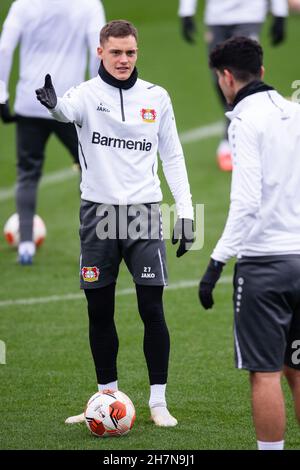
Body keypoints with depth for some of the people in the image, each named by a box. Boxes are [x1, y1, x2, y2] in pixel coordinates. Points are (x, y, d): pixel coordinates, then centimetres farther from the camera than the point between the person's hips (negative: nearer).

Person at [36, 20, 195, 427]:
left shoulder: (156, 97, 5)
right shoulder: (88, 93, -3)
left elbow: (172, 156, 11)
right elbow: (68, 110, -28)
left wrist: (185, 212, 4)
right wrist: (53, 104, -52)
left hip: (144, 210, 0)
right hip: (98, 211, 0)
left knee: (152, 309, -3)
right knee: (99, 311, 6)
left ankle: (158, 402, 5)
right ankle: (108, 397, 18)